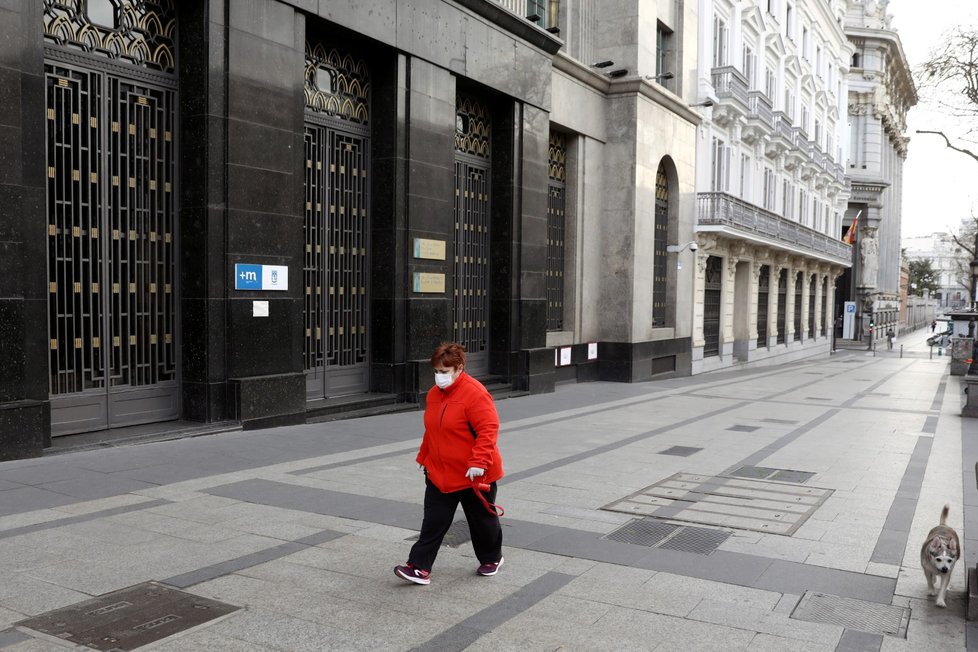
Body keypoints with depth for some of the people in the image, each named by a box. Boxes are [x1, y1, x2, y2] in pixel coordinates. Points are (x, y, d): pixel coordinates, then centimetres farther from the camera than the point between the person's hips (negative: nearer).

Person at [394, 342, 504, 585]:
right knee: (433, 521, 2)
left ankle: (492, 558, 34)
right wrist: (423, 458, 18)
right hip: (439, 473, 6)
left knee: (482, 518, 13)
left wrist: (478, 462, -30)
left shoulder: (475, 393, -20)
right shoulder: (434, 394, 5)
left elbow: (488, 429, -25)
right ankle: (420, 567, 3)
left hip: (473, 475, -6)